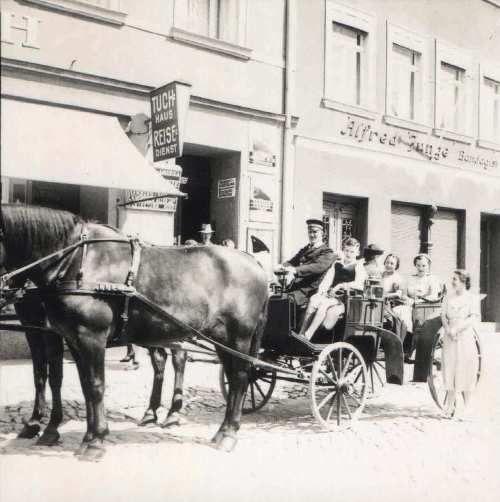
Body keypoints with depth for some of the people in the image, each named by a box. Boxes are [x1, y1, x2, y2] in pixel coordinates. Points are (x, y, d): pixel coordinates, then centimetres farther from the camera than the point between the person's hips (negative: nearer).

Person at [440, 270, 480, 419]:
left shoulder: (472, 298, -1)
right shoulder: (448, 297, 11)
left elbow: (474, 318, -11)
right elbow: (443, 315, 5)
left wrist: (456, 329, -20)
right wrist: (448, 329, -14)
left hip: (466, 338, -3)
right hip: (449, 339, 3)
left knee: (466, 372, 1)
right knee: (450, 371, 2)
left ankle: (466, 407, 10)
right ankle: (450, 406, 8)